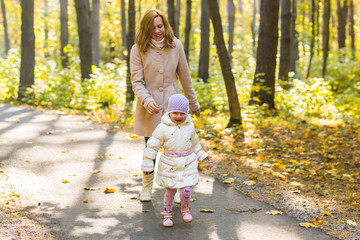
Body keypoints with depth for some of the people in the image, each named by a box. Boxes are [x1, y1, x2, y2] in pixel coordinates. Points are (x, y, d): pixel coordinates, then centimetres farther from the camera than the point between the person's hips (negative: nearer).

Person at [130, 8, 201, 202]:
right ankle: (147, 185, 29)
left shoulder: (175, 45, -1)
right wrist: (147, 100, -26)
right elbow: (137, 81, -8)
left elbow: (185, 77, 6)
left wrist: (193, 103, 12)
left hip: (172, 104, 1)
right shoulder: (138, 49, -7)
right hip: (149, 106, -1)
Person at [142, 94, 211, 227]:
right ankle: (167, 213, 25)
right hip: (169, 165, -2)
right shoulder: (163, 128, -10)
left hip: (187, 164, 2)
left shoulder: (189, 126, 1)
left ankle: (184, 208, 24)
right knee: (170, 190, 5)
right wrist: (147, 164, -7)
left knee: (186, 190, -6)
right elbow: (152, 145, -7)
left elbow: (194, 142, 19)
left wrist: (201, 155, 25)